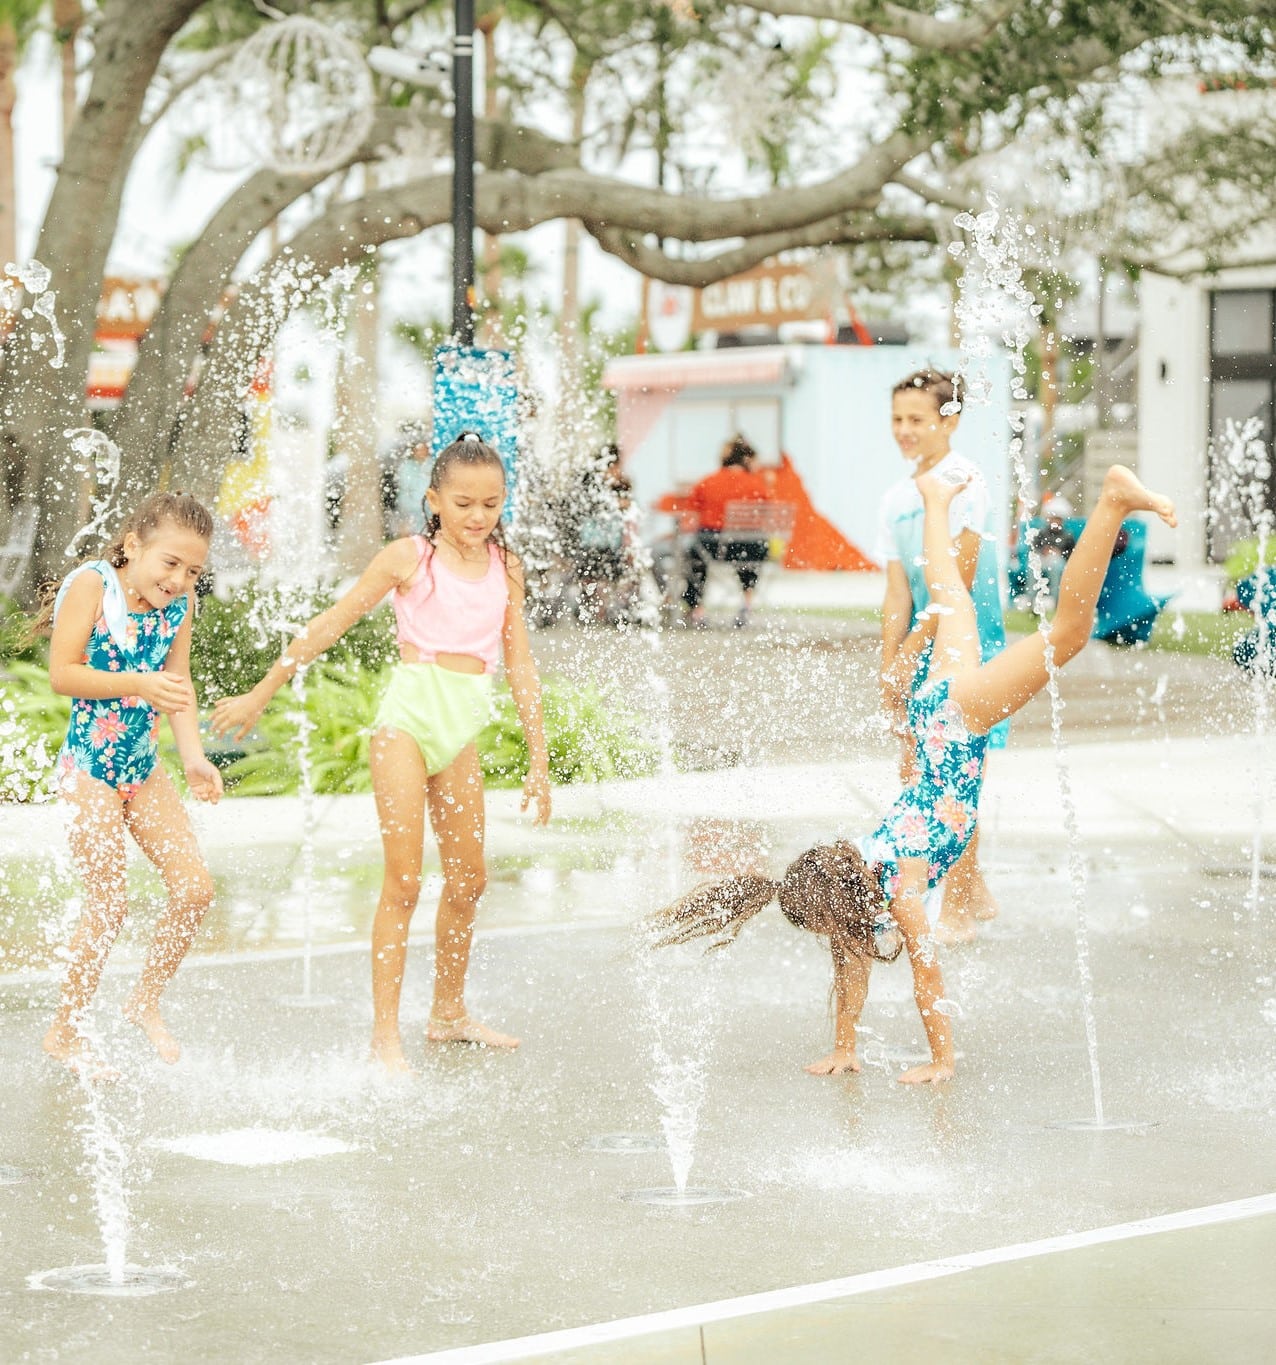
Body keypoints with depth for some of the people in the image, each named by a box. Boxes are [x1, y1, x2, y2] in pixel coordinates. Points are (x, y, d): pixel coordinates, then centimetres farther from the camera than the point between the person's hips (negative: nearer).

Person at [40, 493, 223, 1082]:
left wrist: (194, 757, -8)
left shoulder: (179, 606, 2)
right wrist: (138, 685, -29)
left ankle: (145, 1001, 22)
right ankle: (65, 1032, 11)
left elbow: (177, 685, 5)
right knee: (108, 906, -6)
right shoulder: (91, 585, -15)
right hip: (89, 767, -6)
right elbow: (62, 674, -19)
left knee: (195, 888, 1)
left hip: (144, 767, 6)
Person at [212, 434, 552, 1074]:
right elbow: (331, 624, 2)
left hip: (464, 730, 5)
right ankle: (384, 1037, -5)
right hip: (410, 714, -5)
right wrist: (260, 695, 3)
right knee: (403, 880, -8)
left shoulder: (505, 567, 8)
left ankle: (448, 1013, 31)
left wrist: (539, 758, 10)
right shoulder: (409, 557, -3)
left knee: (468, 881, 13)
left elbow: (520, 664, 12)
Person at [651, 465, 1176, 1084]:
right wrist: (843, 1049, 7)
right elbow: (850, 970, 6)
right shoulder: (845, 877, -4)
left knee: (1069, 628, -15)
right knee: (950, 610, 27)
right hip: (934, 713, 5)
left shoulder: (901, 887, -20)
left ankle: (1114, 498, -26)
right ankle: (935, 501, 45)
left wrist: (941, 1062, -13)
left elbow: (928, 978, -18)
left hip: (959, 718, -5)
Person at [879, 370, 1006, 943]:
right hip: (926, 647, 8)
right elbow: (898, 592, 11)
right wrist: (889, 668, 5)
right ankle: (976, 892, 23)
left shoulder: (962, 481, -12)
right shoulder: (896, 499, 12)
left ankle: (958, 909, -1)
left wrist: (915, 648, -15)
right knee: (914, 773, 10)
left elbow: (960, 580, -16)